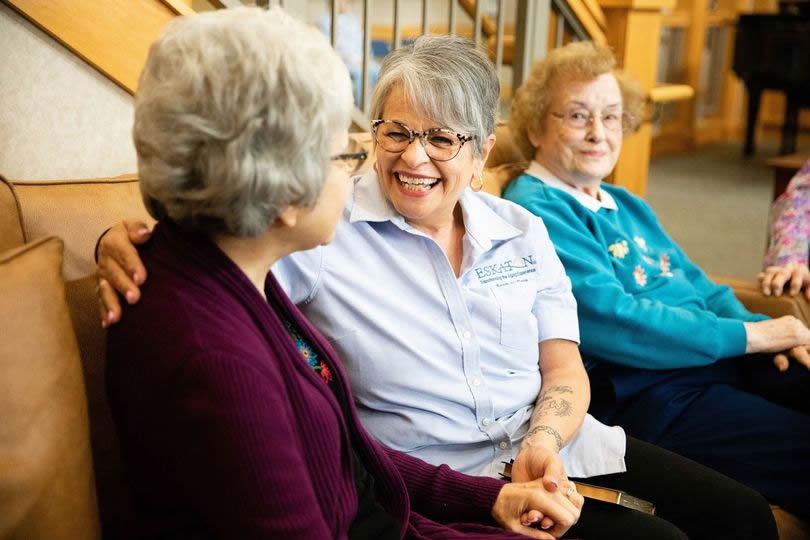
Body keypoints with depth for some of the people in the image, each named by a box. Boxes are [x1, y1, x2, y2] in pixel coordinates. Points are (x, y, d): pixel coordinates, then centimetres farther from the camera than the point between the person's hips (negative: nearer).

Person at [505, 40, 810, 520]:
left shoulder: (626, 205, 23)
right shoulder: (535, 211, -9)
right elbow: (610, 322, -18)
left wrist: (766, 329, 1)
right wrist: (746, 336, -12)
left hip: (723, 359, 9)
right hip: (642, 389, -9)